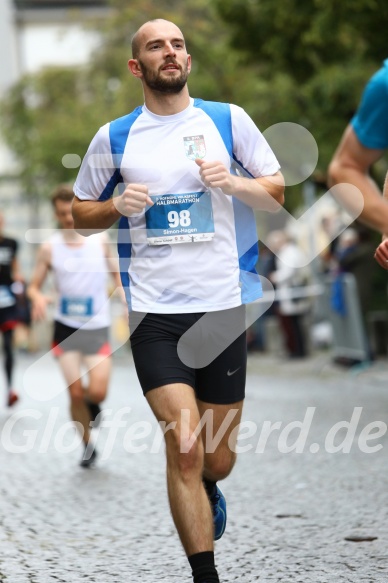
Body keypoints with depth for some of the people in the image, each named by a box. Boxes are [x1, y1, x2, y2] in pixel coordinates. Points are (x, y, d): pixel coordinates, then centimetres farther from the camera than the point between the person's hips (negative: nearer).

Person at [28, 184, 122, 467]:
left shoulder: (99, 240, 1)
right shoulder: (50, 248, -2)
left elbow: (116, 272, 13)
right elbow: (34, 286, 3)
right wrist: (38, 298, -20)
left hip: (98, 327, 0)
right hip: (66, 327, 0)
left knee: (97, 391, -13)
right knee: (75, 393, -4)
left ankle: (92, 403, 24)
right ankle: (88, 446, 16)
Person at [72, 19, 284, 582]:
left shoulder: (228, 119, 6)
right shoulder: (113, 137, 5)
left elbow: (276, 190, 10)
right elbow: (80, 212, 15)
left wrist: (234, 182, -10)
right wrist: (117, 206, -6)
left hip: (223, 307, 1)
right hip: (154, 311, -1)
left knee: (217, 459, 8)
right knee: (184, 447, -15)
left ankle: (207, 490, 45)